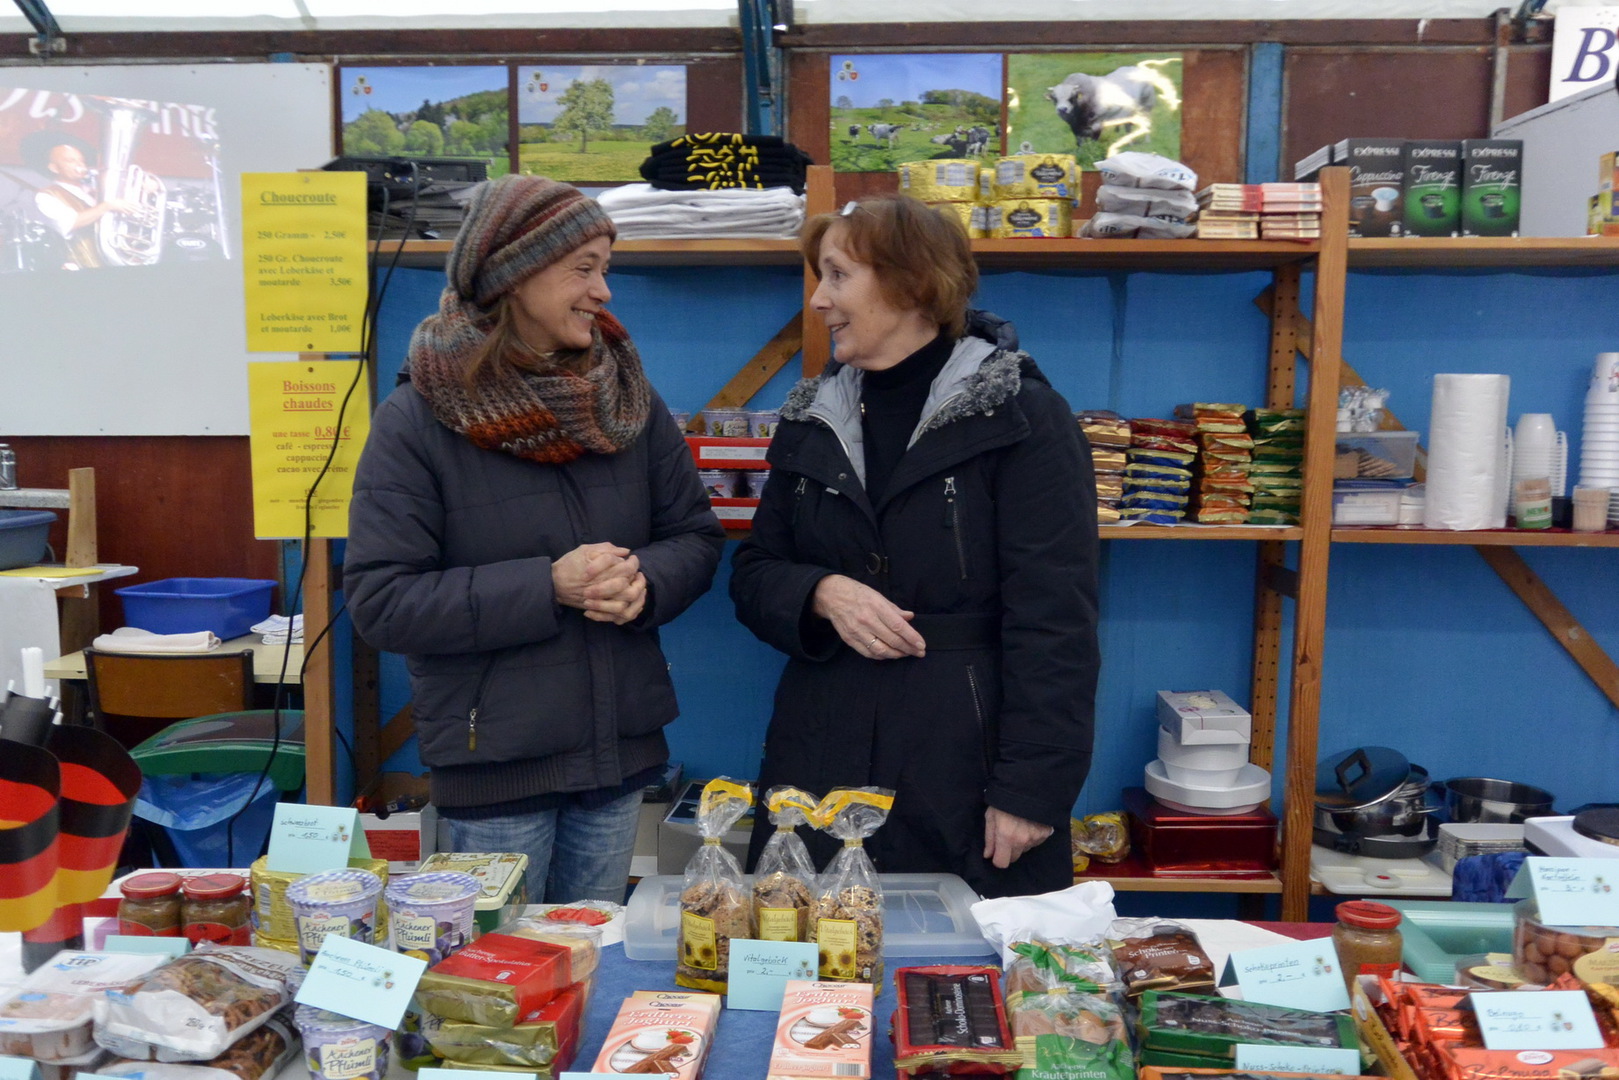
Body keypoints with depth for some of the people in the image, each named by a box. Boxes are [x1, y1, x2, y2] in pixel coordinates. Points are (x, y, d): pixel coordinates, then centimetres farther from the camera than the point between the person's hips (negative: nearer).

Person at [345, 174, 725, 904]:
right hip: (494, 763, -4)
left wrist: (644, 582, -16)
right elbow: (379, 600, -15)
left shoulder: (627, 398, 3)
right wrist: (548, 586, -22)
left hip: (619, 757, 4)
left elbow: (695, 536, 6)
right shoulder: (416, 421, -10)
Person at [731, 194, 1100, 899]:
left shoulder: (1024, 418, -6)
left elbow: (1054, 620, -10)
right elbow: (753, 574, 14)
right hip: (822, 762, 5)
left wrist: (1031, 788, -13)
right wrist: (822, 594, -8)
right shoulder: (811, 421, 11)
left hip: (968, 760, -4)